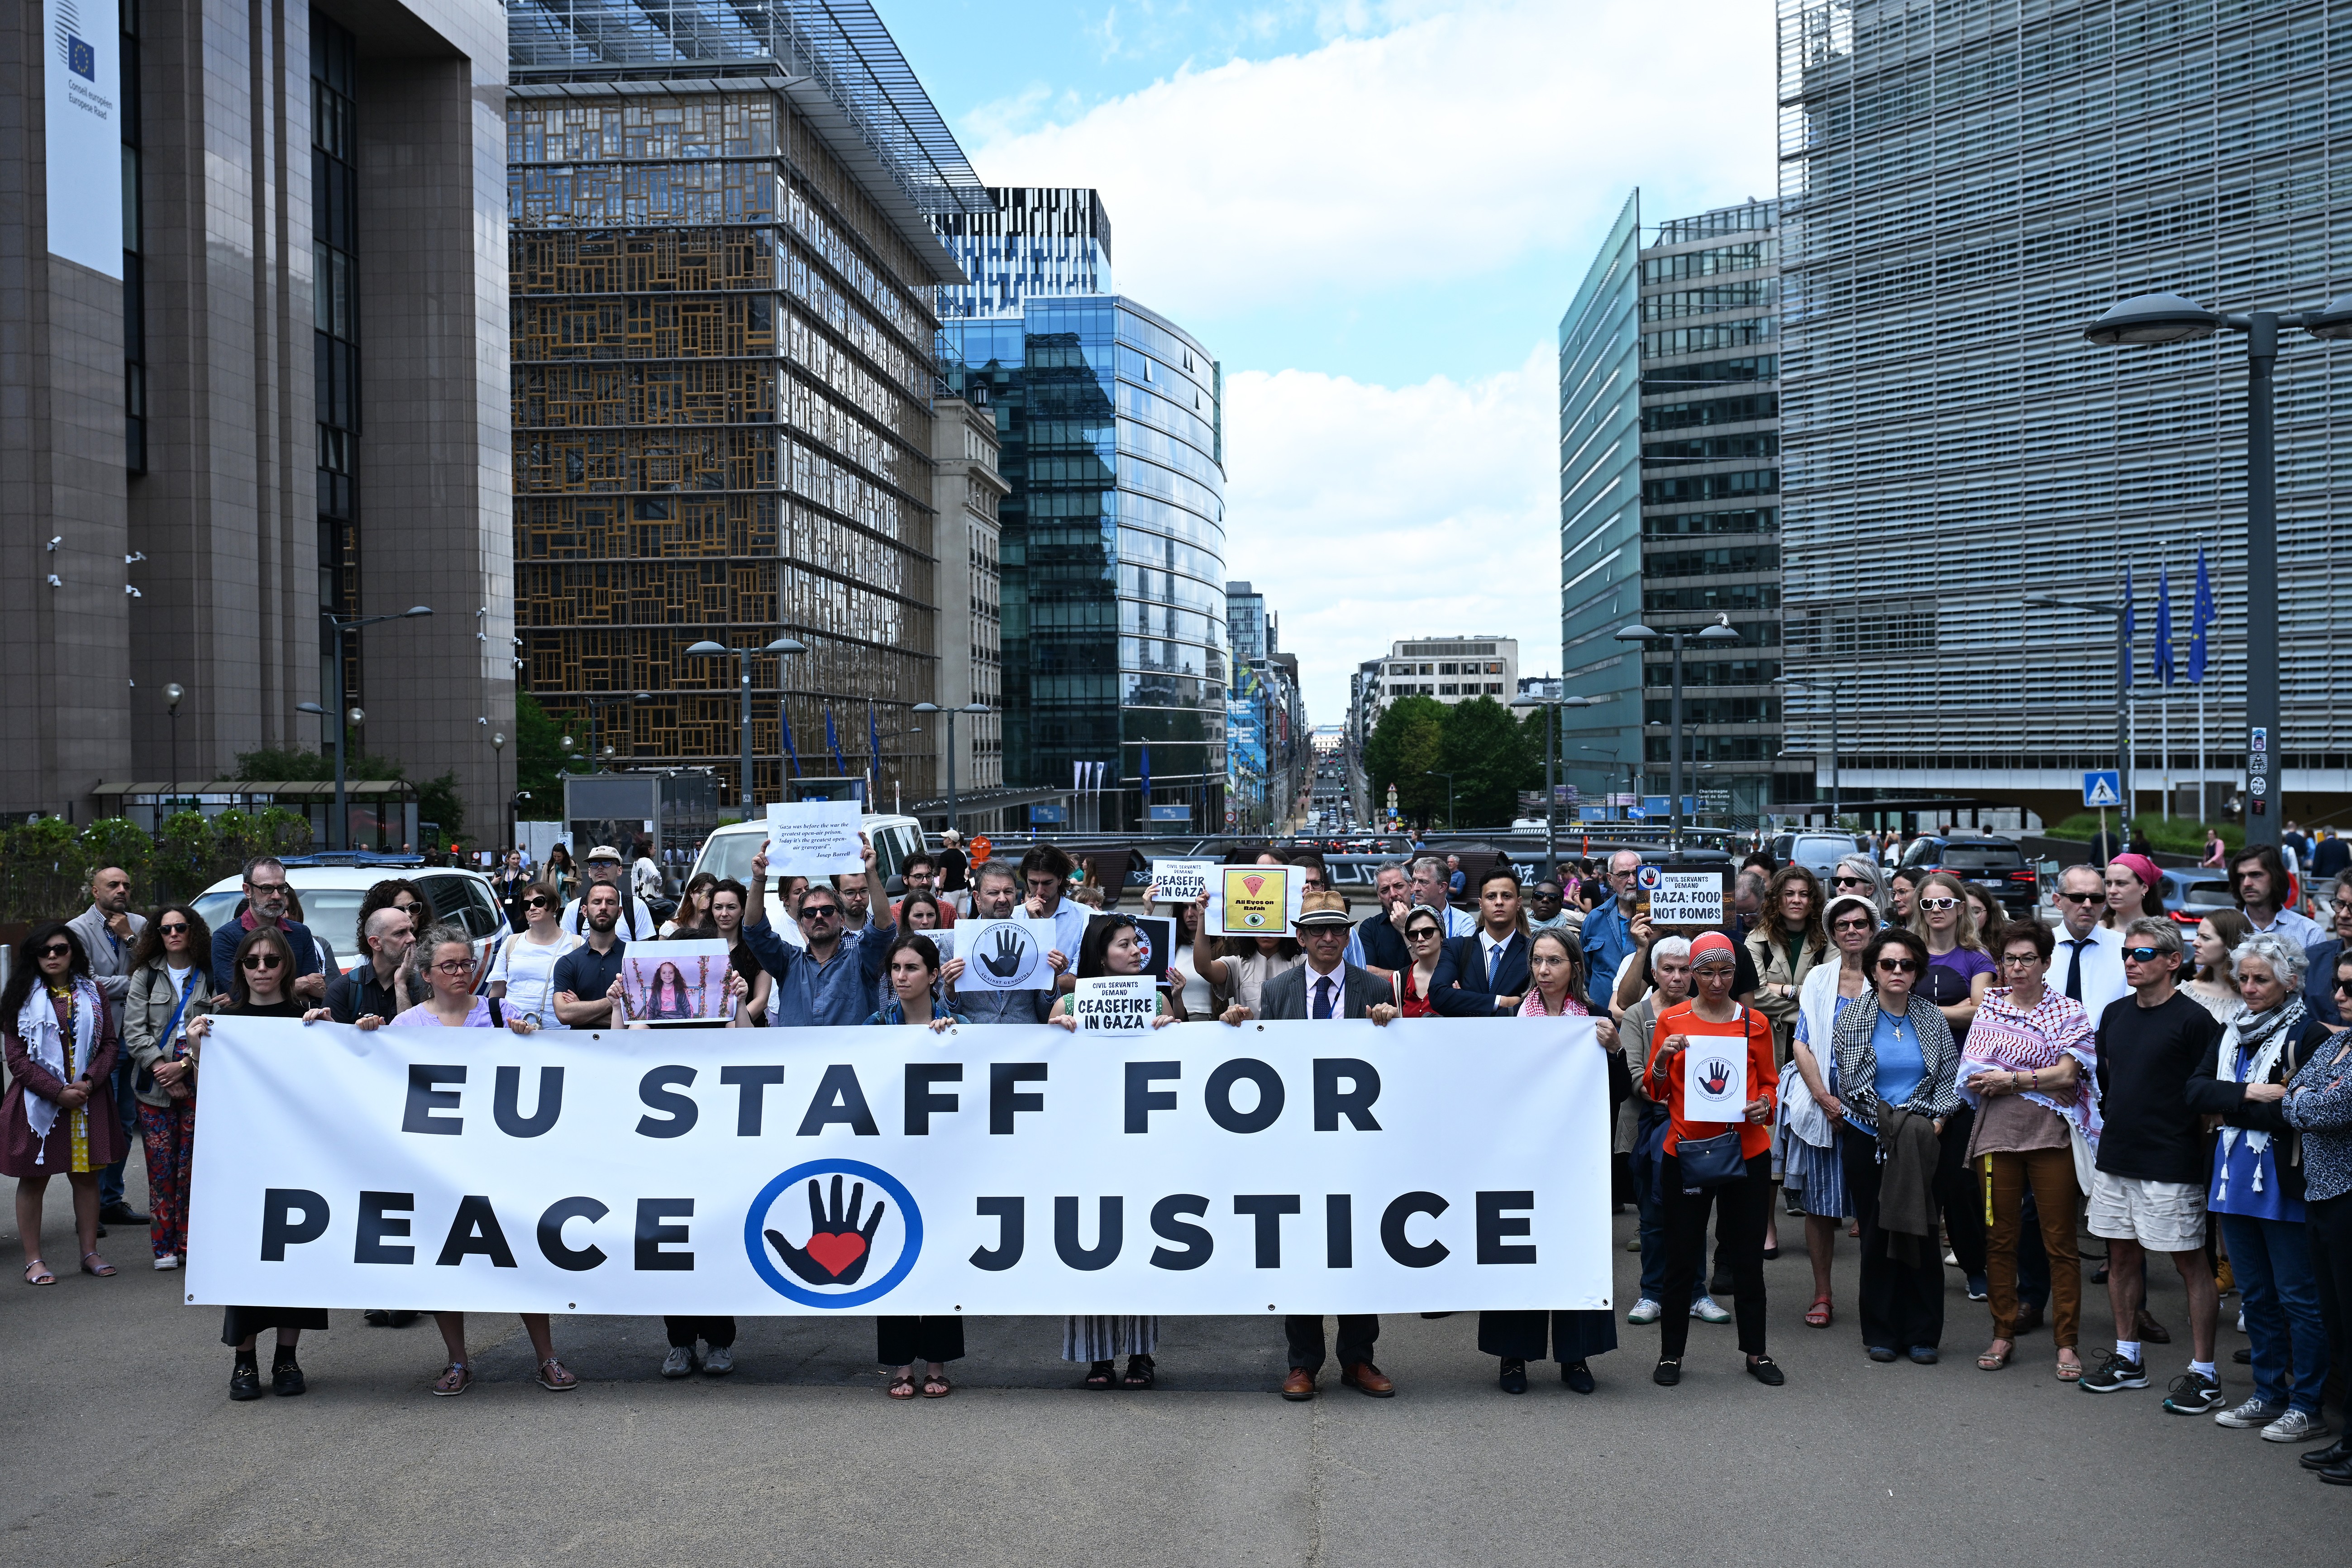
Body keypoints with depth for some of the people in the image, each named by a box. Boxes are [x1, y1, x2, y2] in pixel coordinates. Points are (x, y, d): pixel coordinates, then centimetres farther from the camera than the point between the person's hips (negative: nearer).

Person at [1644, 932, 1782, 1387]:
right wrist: (1662, 1059, -15)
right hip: (1685, 1149, -1)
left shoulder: (1755, 1023, 6)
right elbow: (1655, 1091, 4)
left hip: (1746, 1150, 1)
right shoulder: (1671, 1021, 2)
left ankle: (1756, 1352, 20)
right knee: (1682, 1256, 3)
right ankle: (1671, 1353, 14)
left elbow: (1769, 1082, 14)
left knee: (1748, 1255, 7)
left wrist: (1765, 1104, -7)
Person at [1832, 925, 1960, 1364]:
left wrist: (1936, 1120, -8)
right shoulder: (1851, 1018, 0)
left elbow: (1950, 1077, 7)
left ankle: (1922, 1334, 10)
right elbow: (1842, 1079, -4)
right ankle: (1881, 1333, 12)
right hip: (1866, 1140, -1)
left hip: (1922, 1139, 1)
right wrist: (1878, 1117, -12)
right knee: (1876, 1233, 3)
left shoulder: (1932, 1018, 6)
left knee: (1922, 1232, 0)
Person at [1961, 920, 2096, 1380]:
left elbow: (2067, 1073, -6)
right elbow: (1972, 1075, 3)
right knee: (1999, 1240, 6)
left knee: (2060, 1243, 0)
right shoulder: (1990, 1005, 11)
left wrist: (2011, 1078, -10)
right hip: (1997, 1132, 2)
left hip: (2052, 1134, -2)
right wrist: (2042, 1083, -6)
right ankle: (2004, 1335, 18)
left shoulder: (2069, 1012, 6)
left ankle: (2067, 1342, 8)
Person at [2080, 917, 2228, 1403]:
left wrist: (2196, 1141, -11)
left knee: (2190, 1262, 0)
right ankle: (2128, 1359, 25)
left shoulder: (2193, 1020, -10)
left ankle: (2203, 1373, 7)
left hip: (2171, 1164, -7)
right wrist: (2111, 1123, 14)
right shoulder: (2115, 1015, 11)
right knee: (2122, 1256, 13)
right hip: (2115, 1158, 7)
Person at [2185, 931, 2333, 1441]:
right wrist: (2250, 1095, -15)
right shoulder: (2233, 1032, 12)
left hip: (2284, 1184, -7)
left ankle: (2307, 1406, 9)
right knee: (2256, 1294, 15)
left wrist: (2232, 1109, -14)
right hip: (2235, 1181, 7)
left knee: (2299, 1297, 1)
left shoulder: (2309, 1035, -10)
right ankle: (2269, 1396, 26)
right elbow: (2197, 1089, 0)